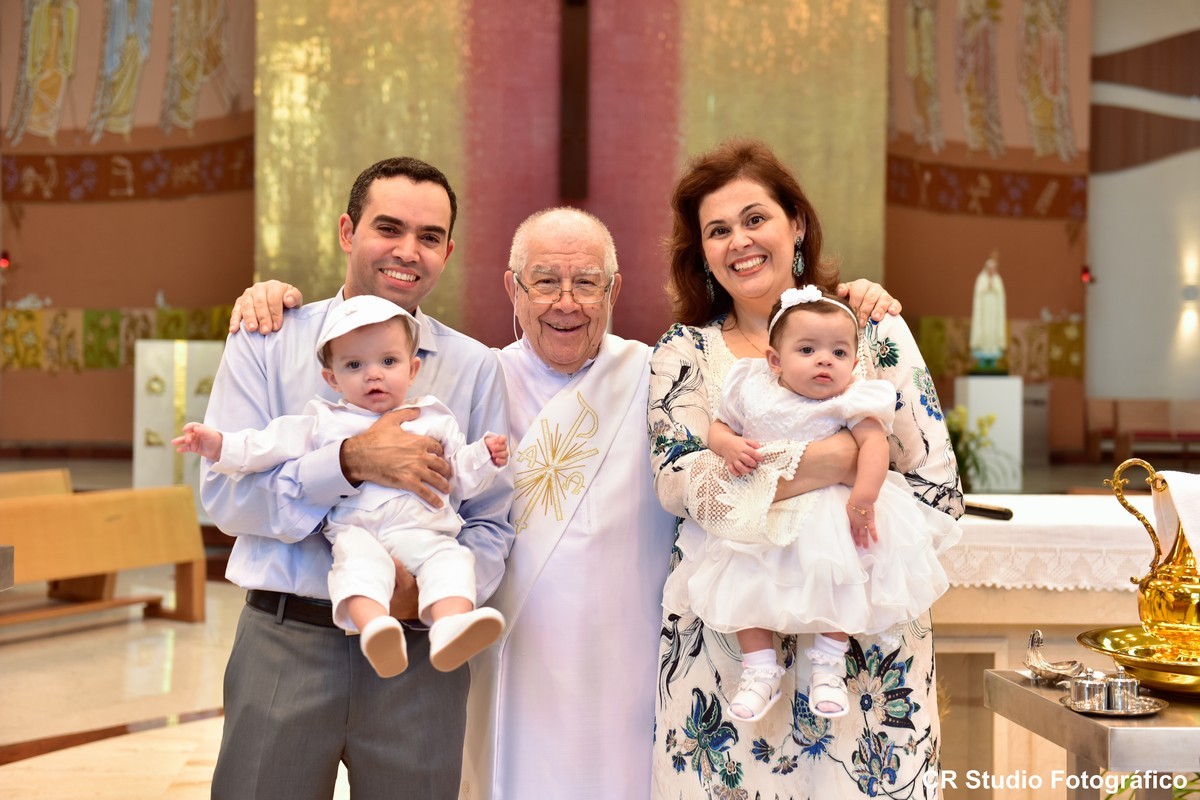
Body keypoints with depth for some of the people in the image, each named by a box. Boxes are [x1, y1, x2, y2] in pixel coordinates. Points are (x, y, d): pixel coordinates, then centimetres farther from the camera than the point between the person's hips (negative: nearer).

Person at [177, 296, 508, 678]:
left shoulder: (434, 420, 23)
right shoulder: (326, 421, 20)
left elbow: (462, 477, 24)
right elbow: (274, 443, 14)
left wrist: (485, 457, 5)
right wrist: (221, 445, 2)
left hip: (423, 530, 2)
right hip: (355, 529, -1)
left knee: (450, 558, -30)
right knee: (360, 559, -35)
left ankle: (451, 626, -55)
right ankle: (374, 629, -60)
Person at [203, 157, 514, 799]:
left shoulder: (476, 369, 4)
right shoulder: (267, 343, 1)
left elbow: (493, 523, 2)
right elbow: (224, 494, -7)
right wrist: (353, 462, -20)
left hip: (418, 658, 1)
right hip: (286, 645, -1)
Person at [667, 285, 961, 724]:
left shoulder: (851, 401, -8)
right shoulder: (753, 391, 0)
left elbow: (874, 442, -21)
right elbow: (718, 426, 11)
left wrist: (863, 498, -36)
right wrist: (728, 445, -13)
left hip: (828, 511, -3)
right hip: (759, 516, 3)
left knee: (837, 571, -23)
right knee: (738, 578, -9)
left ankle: (829, 664, 0)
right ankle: (760, 668, 7)